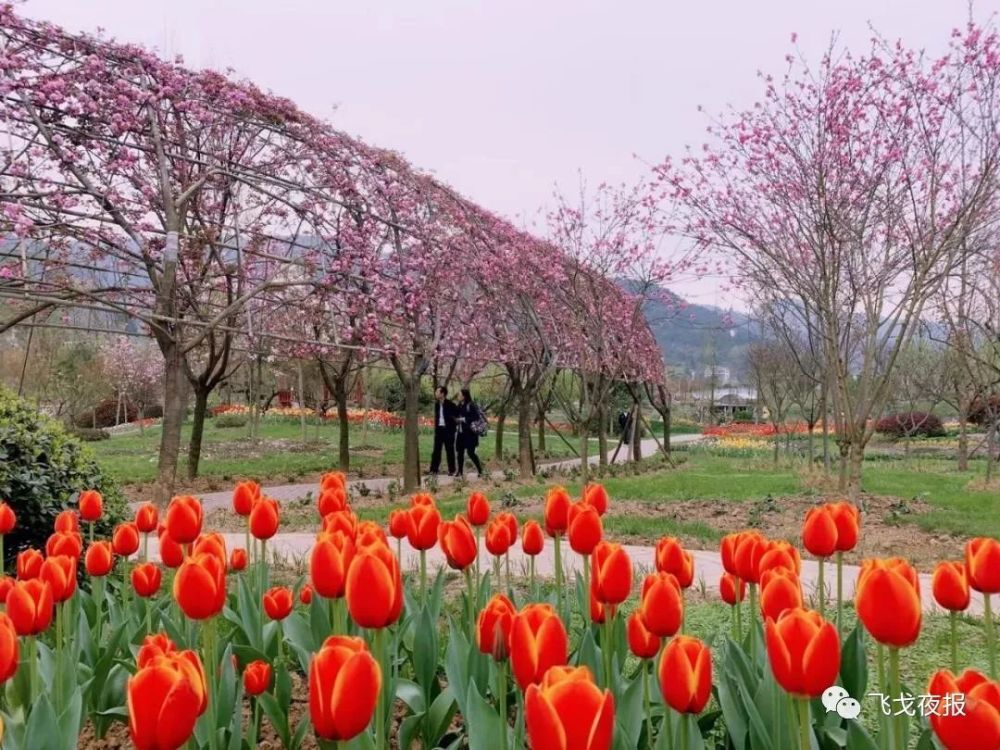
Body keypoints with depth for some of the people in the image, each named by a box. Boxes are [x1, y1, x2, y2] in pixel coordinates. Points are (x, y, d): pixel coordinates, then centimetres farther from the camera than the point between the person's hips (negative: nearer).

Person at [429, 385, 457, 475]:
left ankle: (451, 470, 7)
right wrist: (435, 427, 12)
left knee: (449, 451, 1)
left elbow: (457, 414, -6)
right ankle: (434, 469, 10)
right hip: (439, 429, 6)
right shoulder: (437, 404, 9)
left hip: (448, 430, -6)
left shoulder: (450, 404, -11)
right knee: (436, 450, 6)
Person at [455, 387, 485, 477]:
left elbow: (476, 417, -16)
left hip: (470, 433, -7)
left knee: (471, 452, -8)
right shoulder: (460, 406, 10)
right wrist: (457, 420, 3)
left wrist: (464, 419, -15)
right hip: (461, 432, 7)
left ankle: (480, 471, 5)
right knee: (460, 452, 6)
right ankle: (460, 472, 14)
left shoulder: (472, 405, -12)